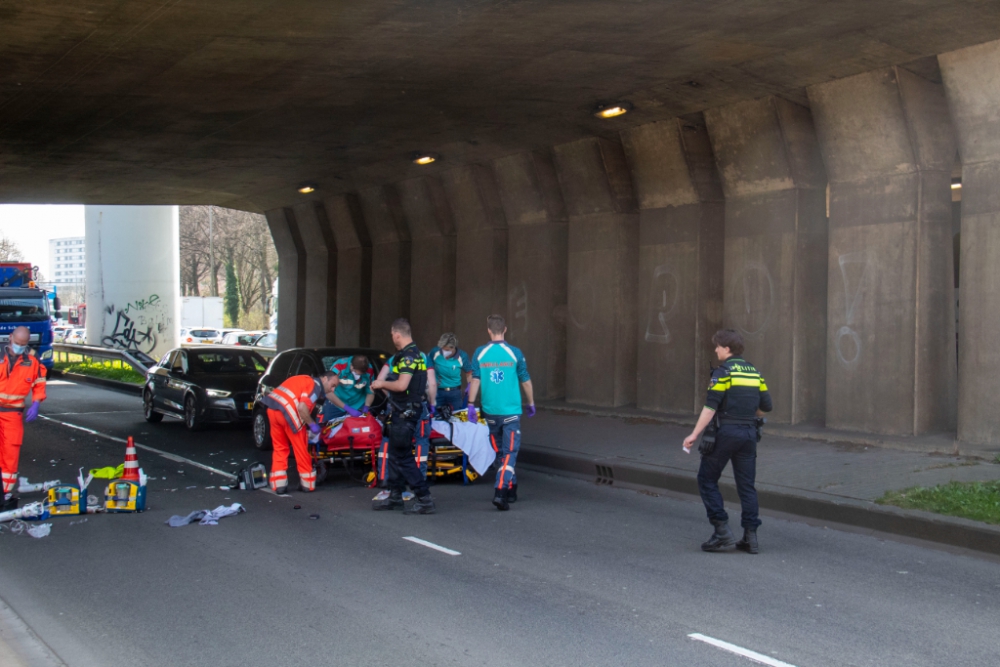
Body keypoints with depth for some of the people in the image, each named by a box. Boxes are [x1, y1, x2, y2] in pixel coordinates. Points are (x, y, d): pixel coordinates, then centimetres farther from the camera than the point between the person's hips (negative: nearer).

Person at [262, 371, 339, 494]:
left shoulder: (307, 380, 26)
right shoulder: (316, 386, -3)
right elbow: (302, 407, -16)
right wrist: (312, 424, -4)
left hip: (272, 409, 8)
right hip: (288, 412, -8)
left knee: (280, 447, 16)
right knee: (301, 448, 7)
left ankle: (279, 484, 13)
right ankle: (307, 484, 14)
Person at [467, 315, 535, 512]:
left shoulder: (480, 353, -1)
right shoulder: (514, 353, -4)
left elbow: (475, 380, -5)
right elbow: (526, 381, 3)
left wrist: (471, 404, -1)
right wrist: (531, 403, 16)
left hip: (490, 411, 3)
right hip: (511, 410, -3)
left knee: (500, 452, 17)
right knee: (510, 452, -4)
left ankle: (511, 489, 27)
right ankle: (500, 492, -19)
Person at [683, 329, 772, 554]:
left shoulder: (723, 372, -9)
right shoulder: (753, 372, 11)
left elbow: (710, 407, -16)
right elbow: (766, 406, 12)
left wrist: (695, 434, -15)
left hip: (725, 432, -6)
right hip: (749, 434, 6)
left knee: (707, 480, 5)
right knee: (746, 485, 9)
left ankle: (722, 530, -3)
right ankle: (750, 536, 5)